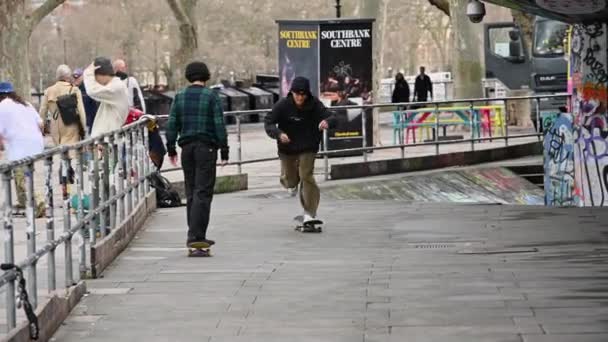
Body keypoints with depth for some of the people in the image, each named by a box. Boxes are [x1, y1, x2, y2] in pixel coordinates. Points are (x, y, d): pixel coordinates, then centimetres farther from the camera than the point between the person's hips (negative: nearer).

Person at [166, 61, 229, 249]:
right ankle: (195, 235, -15)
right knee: (203, 192, -6)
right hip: (206, 148, -4)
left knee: (191, 192, 12)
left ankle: (196, 235, 14)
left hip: (187, 147, 4)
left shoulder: (180, 96, 6)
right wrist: (224, 150, -4)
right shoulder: (211, 96, -5)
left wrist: (171, 149, 10)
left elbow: (172, 124, 5)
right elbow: (219, 125, -8)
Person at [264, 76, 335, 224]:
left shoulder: (314, 104, -15)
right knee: (289, 180, 14)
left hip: (308, 147, -1)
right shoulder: (282, 105, -17)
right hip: (287, 148, 1)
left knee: (306, 176, -16)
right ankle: (292, 184, 54)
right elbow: (268, 123, -17)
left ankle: (309, 212, -5)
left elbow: (329, 117, -20)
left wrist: (327, 122, -46)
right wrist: (279, 133, -37)